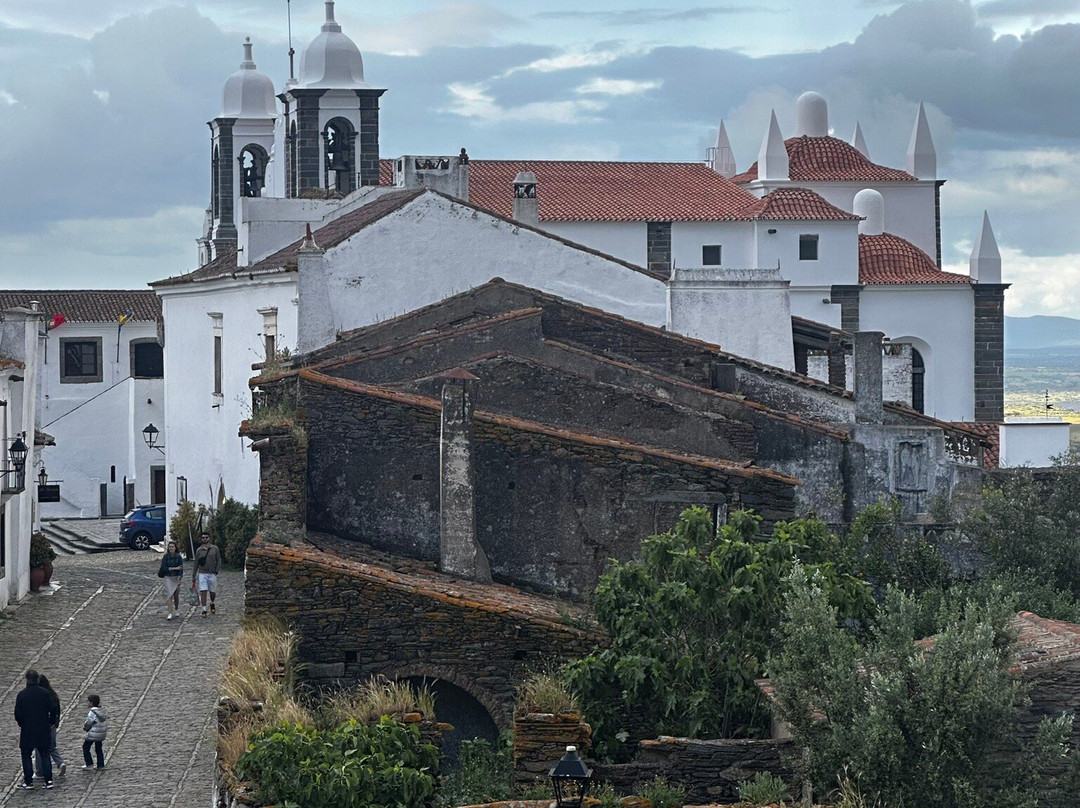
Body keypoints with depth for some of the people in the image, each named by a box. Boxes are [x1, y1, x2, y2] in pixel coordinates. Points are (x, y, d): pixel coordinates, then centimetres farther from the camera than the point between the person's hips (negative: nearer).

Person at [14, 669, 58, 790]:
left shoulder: (22, 694, -8)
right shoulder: (45, 693, -4)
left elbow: (17, 713, -8)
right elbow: (53, 710, -4)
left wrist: (21, 724, 10)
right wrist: (52, 722, 11)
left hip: (27, 730, -2)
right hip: (43, 730, 2)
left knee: (26, 756, 8)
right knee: (45, 754, 11)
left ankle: (28, 782, 7)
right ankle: (49, 781, 6)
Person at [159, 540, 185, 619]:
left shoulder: (179, 557, -2)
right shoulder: (166, 557, -3)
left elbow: (181, 569, -6)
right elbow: (163, 568, -9)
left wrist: (179, 579, -16)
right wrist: (174, 568, -17)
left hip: (176, 578, 1)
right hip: (167, 578, -1)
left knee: (176, 595, 12)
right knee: (169, 595, -11)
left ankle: (176, 611, 33)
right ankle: (170, 613, -12)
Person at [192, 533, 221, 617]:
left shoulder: (215, 549, 3)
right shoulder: (199, 550, 5)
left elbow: (218, 560, 5)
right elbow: (196, 564, 9)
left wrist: (216, 571, -9)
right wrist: (193, 577, 10)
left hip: (212, 574, 0)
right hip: (202, 574, 0)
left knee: (212, 592, 11)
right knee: (203, 592, -10)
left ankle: (212, 604, 40)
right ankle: (204, 610, -8)